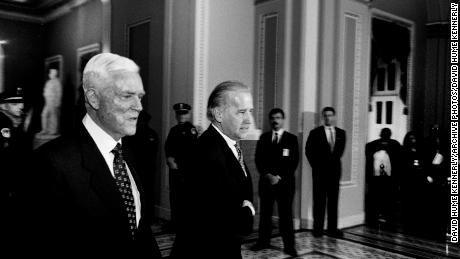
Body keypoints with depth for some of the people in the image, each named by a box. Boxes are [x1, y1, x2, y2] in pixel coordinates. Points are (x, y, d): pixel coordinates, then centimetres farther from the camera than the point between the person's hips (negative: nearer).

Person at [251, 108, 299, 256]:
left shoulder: (292, 138, 4)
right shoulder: (264, 137, 11)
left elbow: (294, 162, -2)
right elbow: (258, 159, 4)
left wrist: (279, 177, -11)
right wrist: (267, 175, -10)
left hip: (285, 182, -2)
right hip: (266, 181, 2)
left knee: (285, 214, -1)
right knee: (265, 212, 7)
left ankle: (289, 245, 6)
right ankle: (264, 241, 17)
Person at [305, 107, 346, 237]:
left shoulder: (341, 133, 9)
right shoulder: (315, 132, 0)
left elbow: (341, 149, 18)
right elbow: (309, 151, 2)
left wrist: (334, 159, 10)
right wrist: (316, 165, 0)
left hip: (335, 169, 3)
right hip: (320, 170, -3)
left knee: (333, 200, 4)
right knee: (319, 200, -1)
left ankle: (332, 228, 10)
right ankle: (318, 228, 4)